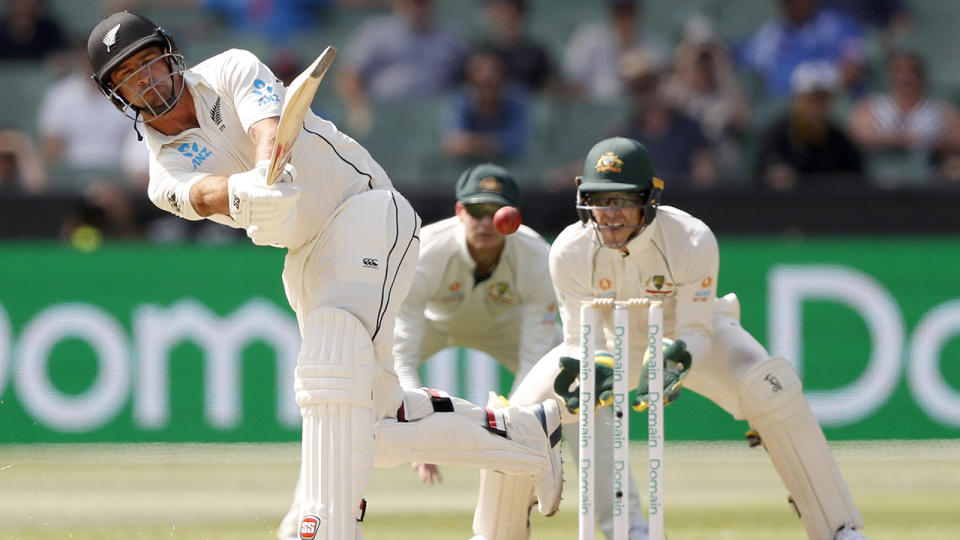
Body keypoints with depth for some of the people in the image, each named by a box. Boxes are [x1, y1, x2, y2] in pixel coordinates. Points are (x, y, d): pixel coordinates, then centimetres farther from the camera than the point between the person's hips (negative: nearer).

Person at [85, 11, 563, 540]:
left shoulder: (230, 72, -3)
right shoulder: (164, 176, 3)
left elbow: (269, 127, -24)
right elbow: (203, 193, -21)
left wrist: (268, 170, -48)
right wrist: (244, 193, -46)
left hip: (366, 207, -7)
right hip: (307, 259, 7)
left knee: (331, 363, -29)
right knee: (372, 424, 6)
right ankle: (522, 433, 25)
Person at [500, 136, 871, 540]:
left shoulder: (692, 241, -34)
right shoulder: (570, 252, -28)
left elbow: (696, 331, -28)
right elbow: (581, 339, -22)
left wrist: (679, 357, -51)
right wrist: (578, 368, -46)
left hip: (693, 337, -2)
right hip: (614, 344, 2)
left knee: (772, 390, -30)